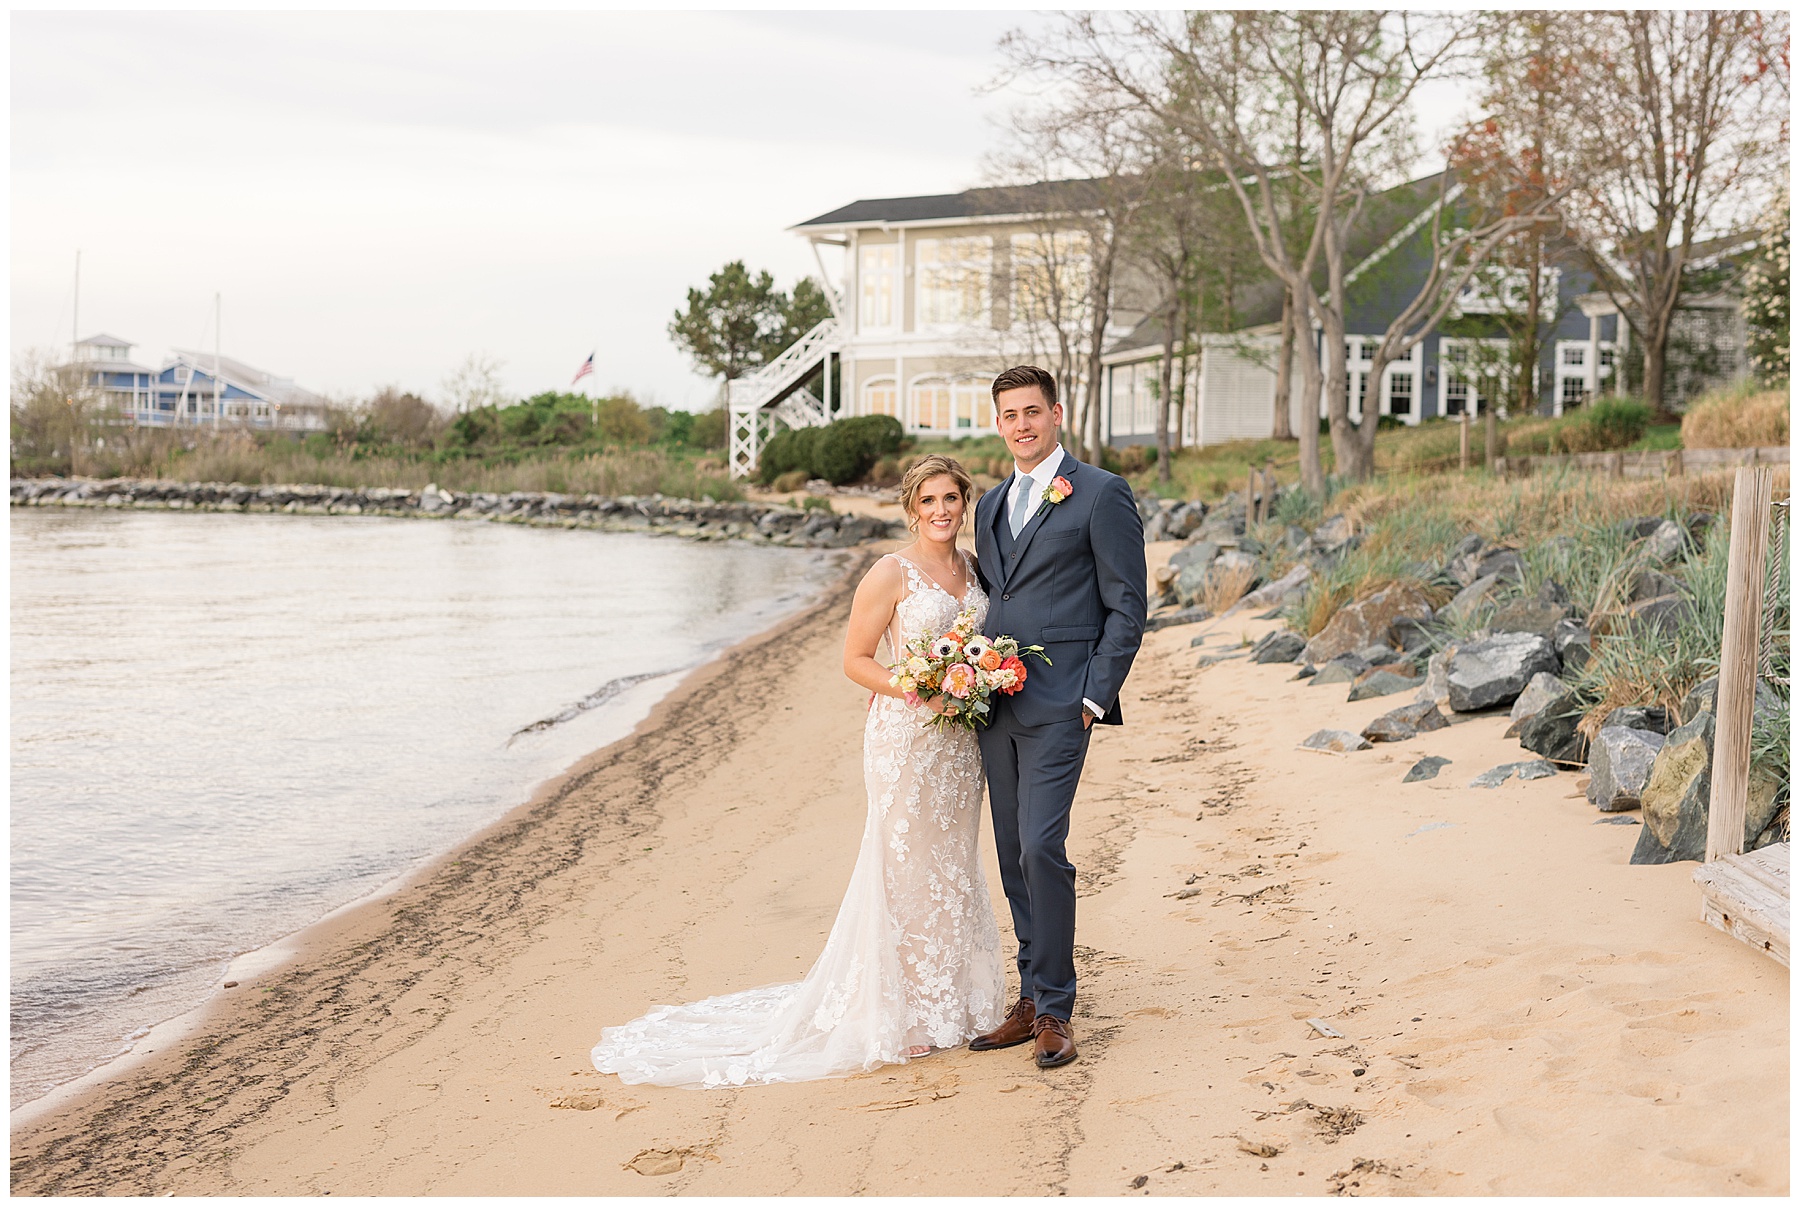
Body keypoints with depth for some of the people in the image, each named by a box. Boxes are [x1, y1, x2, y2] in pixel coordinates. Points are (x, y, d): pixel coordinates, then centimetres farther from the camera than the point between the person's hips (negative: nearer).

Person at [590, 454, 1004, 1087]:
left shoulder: (973, 568, 11)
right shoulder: (891, 573, -10)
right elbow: (855, 659, -8)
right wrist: (913, 691, -22)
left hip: (961, 740, 7)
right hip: (905, 736, -7)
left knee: (951, 866, 13)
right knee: (904, 868, -3)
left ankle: (945, 1000, 25)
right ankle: (896, 1014, 6)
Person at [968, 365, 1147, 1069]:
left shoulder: (1100, 494, -4)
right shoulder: (991, 506, 17)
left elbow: (1127, 607, -5)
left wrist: (1095, 699, -11)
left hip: (1058, 706, -7)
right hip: (996, 702, 7)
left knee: (1041, 848, -13)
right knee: (1013, 854, 9)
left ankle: (1054, 1012, -2)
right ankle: (1031, 1001, 19)